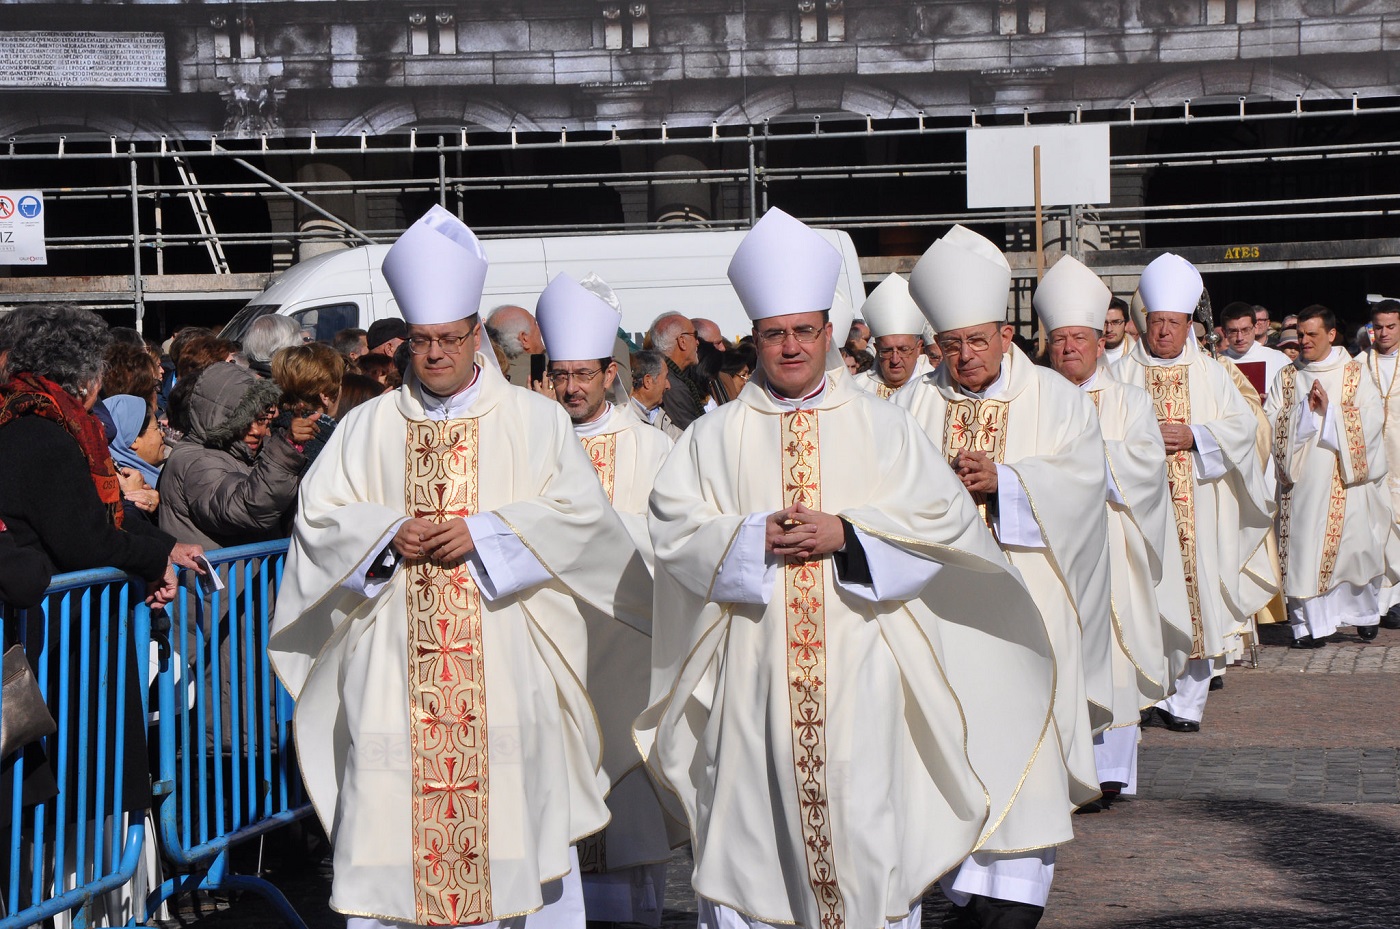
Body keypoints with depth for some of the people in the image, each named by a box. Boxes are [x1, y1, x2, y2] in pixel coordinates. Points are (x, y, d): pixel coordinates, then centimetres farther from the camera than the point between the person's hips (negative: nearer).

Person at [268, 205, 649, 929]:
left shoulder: (532, 420, 7)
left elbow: (579, 511, -2)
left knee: (522, 806, -2)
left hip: (506, 663, -1)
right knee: (388, 815, -3)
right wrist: (389, 532, -9)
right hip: (395, 670, 1)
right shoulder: (369, 427, 12)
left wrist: (485, 530, -12)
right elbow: (317, 515, 8)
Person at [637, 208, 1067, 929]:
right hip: (755, 670, 1)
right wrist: (755, 537, -15)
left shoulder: (878, 425, 9)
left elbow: (942, 516, 0)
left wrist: (846, 532, -12)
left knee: (865, 813, -2)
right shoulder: (719, 435, 10)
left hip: (857, 663, 0)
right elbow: (672, 520, 0)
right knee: (753, 823, 1)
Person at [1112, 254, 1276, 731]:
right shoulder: (1123, 373, 10)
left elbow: (1242, 424, 4)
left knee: (1193, 594, -3)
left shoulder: (1210, 373, 12)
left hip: (1196, 509, 1)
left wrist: (1193, 435, -9)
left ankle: (1187, 701, 2)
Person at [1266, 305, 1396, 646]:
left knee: (1355, 547, 0)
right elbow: (1270, 421, 2)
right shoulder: (1287, 377, 12)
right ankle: (1312, 624, -3)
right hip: (1302, 477, 1)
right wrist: (1306, 410, -12)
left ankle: (1364, 613, 21)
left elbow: (1372, 418, -4)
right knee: (1305, 550, -5)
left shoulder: (1355, 373, 6)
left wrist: (1330, 410, -13)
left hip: (1346, 479, -1)